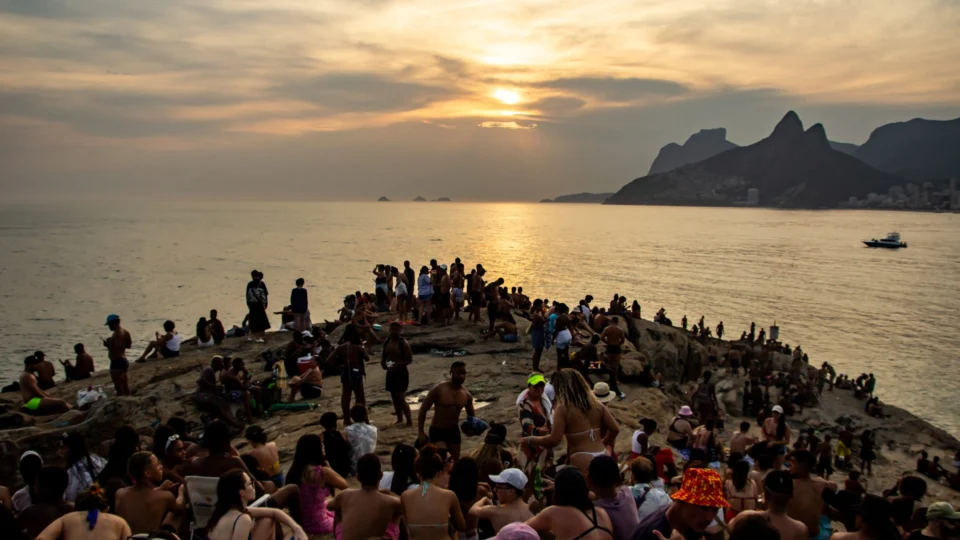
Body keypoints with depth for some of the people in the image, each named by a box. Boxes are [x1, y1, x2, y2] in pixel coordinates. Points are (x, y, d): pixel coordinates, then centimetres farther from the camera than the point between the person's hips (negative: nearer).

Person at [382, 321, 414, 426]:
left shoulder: (403, 343, -15)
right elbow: (384, 355, 17)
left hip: (401, 373, -7)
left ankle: (409, 421, 2)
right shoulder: (387, 342, 4)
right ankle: (399, 419, 28)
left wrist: (398, 364, -27)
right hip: (390, 372, 7)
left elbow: (410, 359, -14)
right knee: (394, 397, 14)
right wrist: (382, 362, -5)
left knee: (400, 398, -9)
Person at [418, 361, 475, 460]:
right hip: (437, 431, -5)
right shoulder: (439, 389, -15)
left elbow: (471, 415, 12)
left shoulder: (466, 394, -3)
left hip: (454, 431, 5)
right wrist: (420, 432, -14)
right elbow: (423, 410, -10)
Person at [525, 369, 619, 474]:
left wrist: (529, 439, 2)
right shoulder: (597, 404, 8)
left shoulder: (563, 408, -9)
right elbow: (615, 429, 11)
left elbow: (554, 440, -13)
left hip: (582, 460, -6)